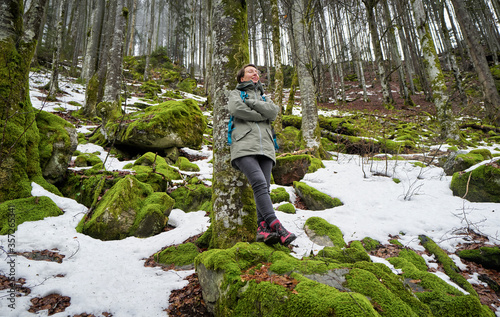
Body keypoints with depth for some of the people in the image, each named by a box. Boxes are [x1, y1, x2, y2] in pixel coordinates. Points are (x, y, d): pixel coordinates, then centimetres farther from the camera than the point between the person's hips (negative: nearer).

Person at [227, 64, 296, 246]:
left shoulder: (263, 97, 33)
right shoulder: (236, 93, 23)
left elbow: (273, 111, 8)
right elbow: (236, 109, -3)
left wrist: (250, 102, 3)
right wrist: (262, 115, 5)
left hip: (265, 147, 4)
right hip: (244, 145, -4)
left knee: (264, 187, -10)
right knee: (259, 183, -23)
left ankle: (263, 228, -15)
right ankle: (275, 226, -30)